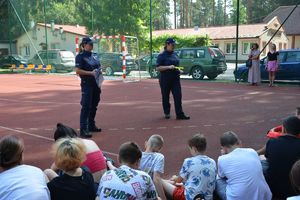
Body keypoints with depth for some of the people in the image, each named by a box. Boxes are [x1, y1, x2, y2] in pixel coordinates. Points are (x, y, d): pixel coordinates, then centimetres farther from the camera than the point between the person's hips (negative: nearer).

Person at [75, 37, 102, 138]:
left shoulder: (95, 55, 14)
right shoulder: (80, 56, -7)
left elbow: (99, 67, 26)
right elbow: (78, 71, -15)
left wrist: (99, 71, 3)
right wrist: (91, 73, -21)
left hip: (95, 83, 8)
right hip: (87, 84, -8)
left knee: (94, 105, 15)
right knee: (86, 106, -10)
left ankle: (91, 125, 29)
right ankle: (83, 130, -8)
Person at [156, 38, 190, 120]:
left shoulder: (175, 54, 13)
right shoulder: (162, 55, -6)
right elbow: (158, 68, -13)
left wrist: (178, 70, 8)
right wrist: (168, 67, -23)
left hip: (175, 79, 5)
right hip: (165, 80, -5)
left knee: (178, 96, -5)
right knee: (166, 97, 7)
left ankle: (179, 114, -5)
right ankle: (167, 113, 23)